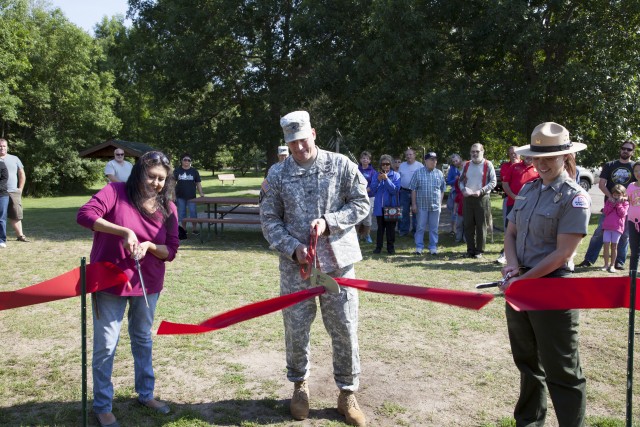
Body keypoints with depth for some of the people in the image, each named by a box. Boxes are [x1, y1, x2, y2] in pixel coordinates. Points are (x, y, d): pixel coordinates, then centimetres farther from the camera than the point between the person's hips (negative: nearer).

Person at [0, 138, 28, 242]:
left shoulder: (14, 159, 10)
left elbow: (22, 175, 13)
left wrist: (20, 189, 6)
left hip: (13, 192, 1)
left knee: (16, 215, 4)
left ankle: (20, 235, 11)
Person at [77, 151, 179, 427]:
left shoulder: (168, 208, -1)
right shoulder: (116, 192, -12)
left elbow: (171, 251, 0)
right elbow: (85, 215, -25)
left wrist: (149, 245, -21)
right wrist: (124, 231, -32)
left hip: (148, 284, 4)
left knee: (143, 340, 19)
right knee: (106, 345, 2)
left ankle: (145, 394, 35)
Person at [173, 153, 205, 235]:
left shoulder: (194, 171, 5)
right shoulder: (177, 171, 3)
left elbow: (198, 183, 6)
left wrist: (201, 193, -4)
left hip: (191, 196, 0)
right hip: (180, 196, 0)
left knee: (193, 212, -2)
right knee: (182, 212, 8)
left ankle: (194, 228, 8)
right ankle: (183, 228, 19)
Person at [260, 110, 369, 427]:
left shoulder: (341, 165, 0)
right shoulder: (277, 174, 3)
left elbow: (361, 204, 1)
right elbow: (269, 220, 4)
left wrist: (328, 221, -14)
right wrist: (293, 247, -11)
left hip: (338, 261, -1)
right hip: (295, 264, 1)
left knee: (345, 329, 4)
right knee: (296, 329, 8)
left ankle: (347, 393, 23)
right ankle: (300, 386, 33)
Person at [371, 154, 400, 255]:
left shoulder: (395, 175, -2)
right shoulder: (377, 175, 6)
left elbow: (395, 190, -12)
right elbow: (372, 190, 0)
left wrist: (386, 179, -20)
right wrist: (378, 180, -14)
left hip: (391, 206, -2)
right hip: (379, 206, 2)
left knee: (390, 227, 5)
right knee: (380, 227, 8)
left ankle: (390, 247, 14)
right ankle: (378, 247, 14)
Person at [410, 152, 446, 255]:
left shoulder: (439, 173, 6)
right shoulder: (418, 173, 0)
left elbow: (442, 189, 12)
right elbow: (413, 189, 0)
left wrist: (440, 202, 6)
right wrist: (413, 204, -4)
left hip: (435, 206, 2)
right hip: (422, 205, -2)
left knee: (434, 228, 8)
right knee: (420, 227, 2)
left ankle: (433, 247, 16)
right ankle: (419, 248, 9)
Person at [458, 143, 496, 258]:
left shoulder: (488, 165, -1)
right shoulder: (466, 165, 11)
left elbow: (493, 182, -4)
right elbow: (461, 180, 16)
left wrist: (481, 191, -15)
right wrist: (463, 189, -4)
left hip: (482, 198, -4)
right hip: (468, 198, 4)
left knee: (481, 226, 1)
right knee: (468, 225, 5)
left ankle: (479, 250, 9)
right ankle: (470, 249, 14)